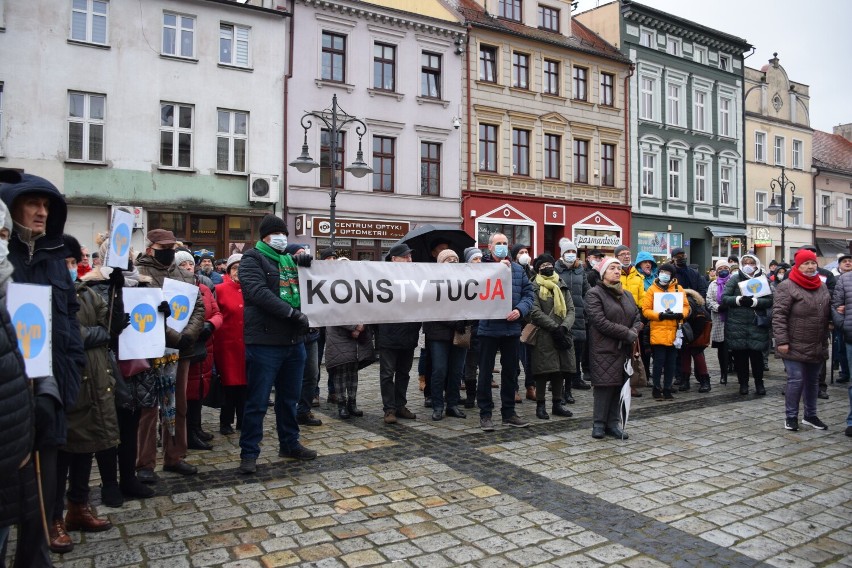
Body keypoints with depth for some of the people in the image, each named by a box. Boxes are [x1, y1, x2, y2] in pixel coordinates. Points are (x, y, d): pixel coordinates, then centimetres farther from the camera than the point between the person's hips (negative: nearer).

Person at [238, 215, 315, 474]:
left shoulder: (291, 260, 16)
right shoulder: (252, 258, -3)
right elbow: (258, 291, -17)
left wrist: (307, 265, 3)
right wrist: (292, 313, -21)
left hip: (295, 341, 7)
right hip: (265, 342, -6)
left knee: (290, 398, 17)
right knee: (257, 401, 1)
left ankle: (290, 444, 31)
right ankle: (249, 453, 13)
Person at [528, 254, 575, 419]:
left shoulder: (562, 285, 15)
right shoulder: (534, 287, -1)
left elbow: (571, 309, 7)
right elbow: (535, 312, -11)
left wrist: (564, 327, -10)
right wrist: (554, 327, -15)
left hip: (562, 334, 5)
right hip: (543, 336, -5)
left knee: (561, 369, 9)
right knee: (544, 370, -2)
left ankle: (557, 403, 20)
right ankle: (540, 405, 8)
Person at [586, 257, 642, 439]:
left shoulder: (627, 295, 18)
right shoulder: (594, 293, -5)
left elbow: (637, 318, 14)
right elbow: (601, 322, -15)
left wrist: (634, 332, -9)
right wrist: (627, 333, -14)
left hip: (624, 349, 6)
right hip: (604, 349, -6)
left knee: (619, 385, 5)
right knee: (605, 385, -6)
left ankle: (613, 423, 13)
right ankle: (599, 424, 5)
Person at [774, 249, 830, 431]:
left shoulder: (822, 287, 12)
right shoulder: (787, 286, -10)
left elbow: (828, 314, 19)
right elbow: (778, 315, -15)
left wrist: (825, 341, 8)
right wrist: (782, 341, -20)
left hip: (817, 346, 7)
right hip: (795, 346, -7)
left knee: (813, 381, 15)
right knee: (796, 380, -4)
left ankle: (810, 415, 28)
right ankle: (791, 417, 10)